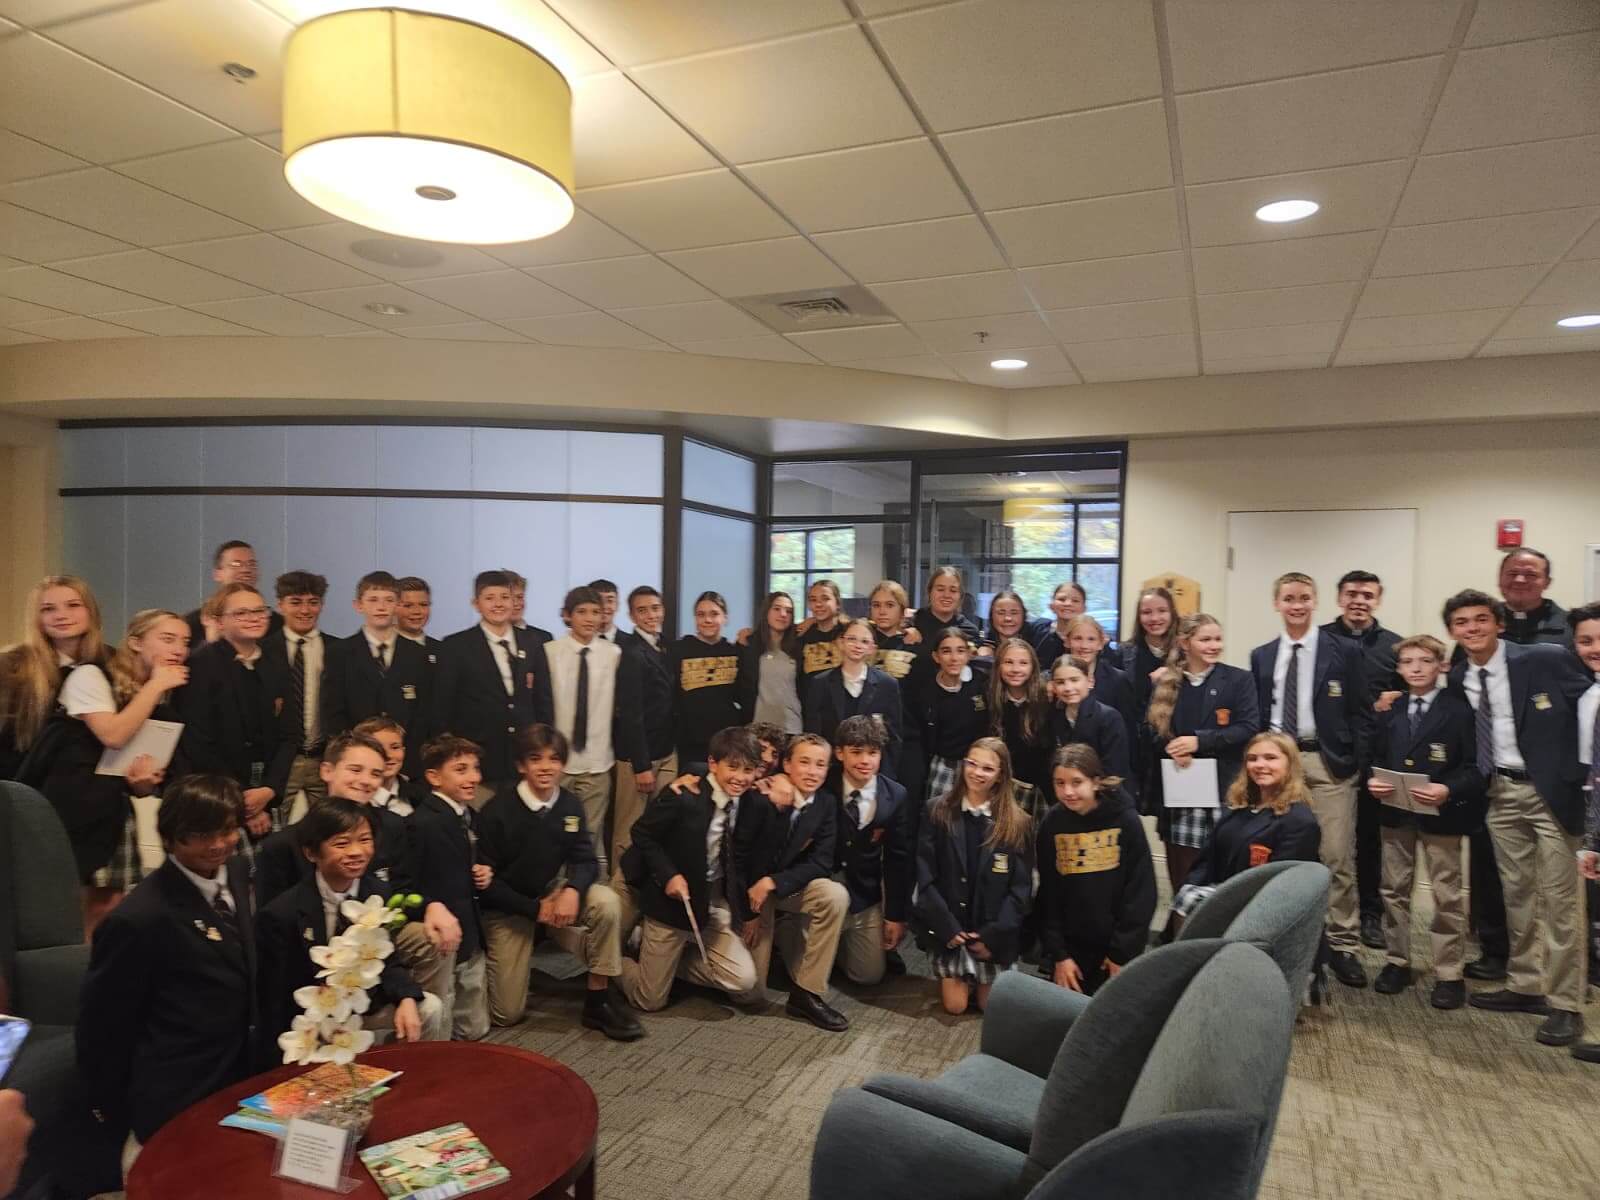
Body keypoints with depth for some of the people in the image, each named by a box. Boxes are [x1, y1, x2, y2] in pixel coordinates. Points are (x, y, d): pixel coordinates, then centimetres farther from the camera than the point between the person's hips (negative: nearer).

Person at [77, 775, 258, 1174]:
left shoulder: (238, 873, -4)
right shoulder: (139, 919, -25)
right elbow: (100, 1030, -15)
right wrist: (121, 1114, -5)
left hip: (240, 1086, 7)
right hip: (178, 1114, -7)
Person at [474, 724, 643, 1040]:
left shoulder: (571, 806, -8)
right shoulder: (496, 812, -20)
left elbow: (586, 860, -6)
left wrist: (572, 891, -28)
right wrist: (534, 908, -20)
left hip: (553, 894, 3)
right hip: (507, 907, -3)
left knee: (606, 902, -28)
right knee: (507, 1013, -5)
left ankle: (598, 1000, -11)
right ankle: (486, 960, 28)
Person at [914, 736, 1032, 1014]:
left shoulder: (1017, 823, -3)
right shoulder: (937, 811, -4)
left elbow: (1021, 887, -4)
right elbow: (925, 876, -6)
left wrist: (994, 934, -12)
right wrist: (946, 927, -13)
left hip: (993, 931, 1)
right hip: (948, 927, 0)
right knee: (955, 1005, -2)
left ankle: (980, 978, 33)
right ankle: (949, 976, 29)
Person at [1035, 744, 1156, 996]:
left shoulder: (1125, 820, -11)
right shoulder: (1051, 824, -4)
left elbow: (1141, 892, -7)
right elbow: (1047, 896, 2)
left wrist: (1122, 952, -8)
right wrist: (1058, 954, -3)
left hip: (1119, 948, -2)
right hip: (1069, 948, 2)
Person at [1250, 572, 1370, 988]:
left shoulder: (1342, 652, 1)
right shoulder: (1261, 656, 10)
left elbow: (1360, 712, 0)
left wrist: (1356, 762, -6)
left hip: (1327, 761, -3)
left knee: (1337, 857, -1)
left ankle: (1342, 944, 10)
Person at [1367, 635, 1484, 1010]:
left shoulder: (1459, 710, -7)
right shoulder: (1390, 711, 7)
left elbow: (1473, 767, -9)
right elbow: (1378, 759, 10)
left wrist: (1448, 790, -25)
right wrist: (1373, 781, -9)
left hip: (1440, 813, -4)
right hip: (1395, 811, 5)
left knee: (1446, 894, 4)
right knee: (1395, 889, 12)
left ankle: (1449, 974, 14)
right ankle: (1397, 961, 25)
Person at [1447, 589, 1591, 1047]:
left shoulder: (1547, 660, -12)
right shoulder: (1458, 679, 2)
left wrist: (1585, 778, -14)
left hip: (1550, 790, -5)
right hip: (1500, 794, 5)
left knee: (1559, 899, 1)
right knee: (1517, 894, 15)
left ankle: (1565, 1003, 11)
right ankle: (1525, 986, 27)